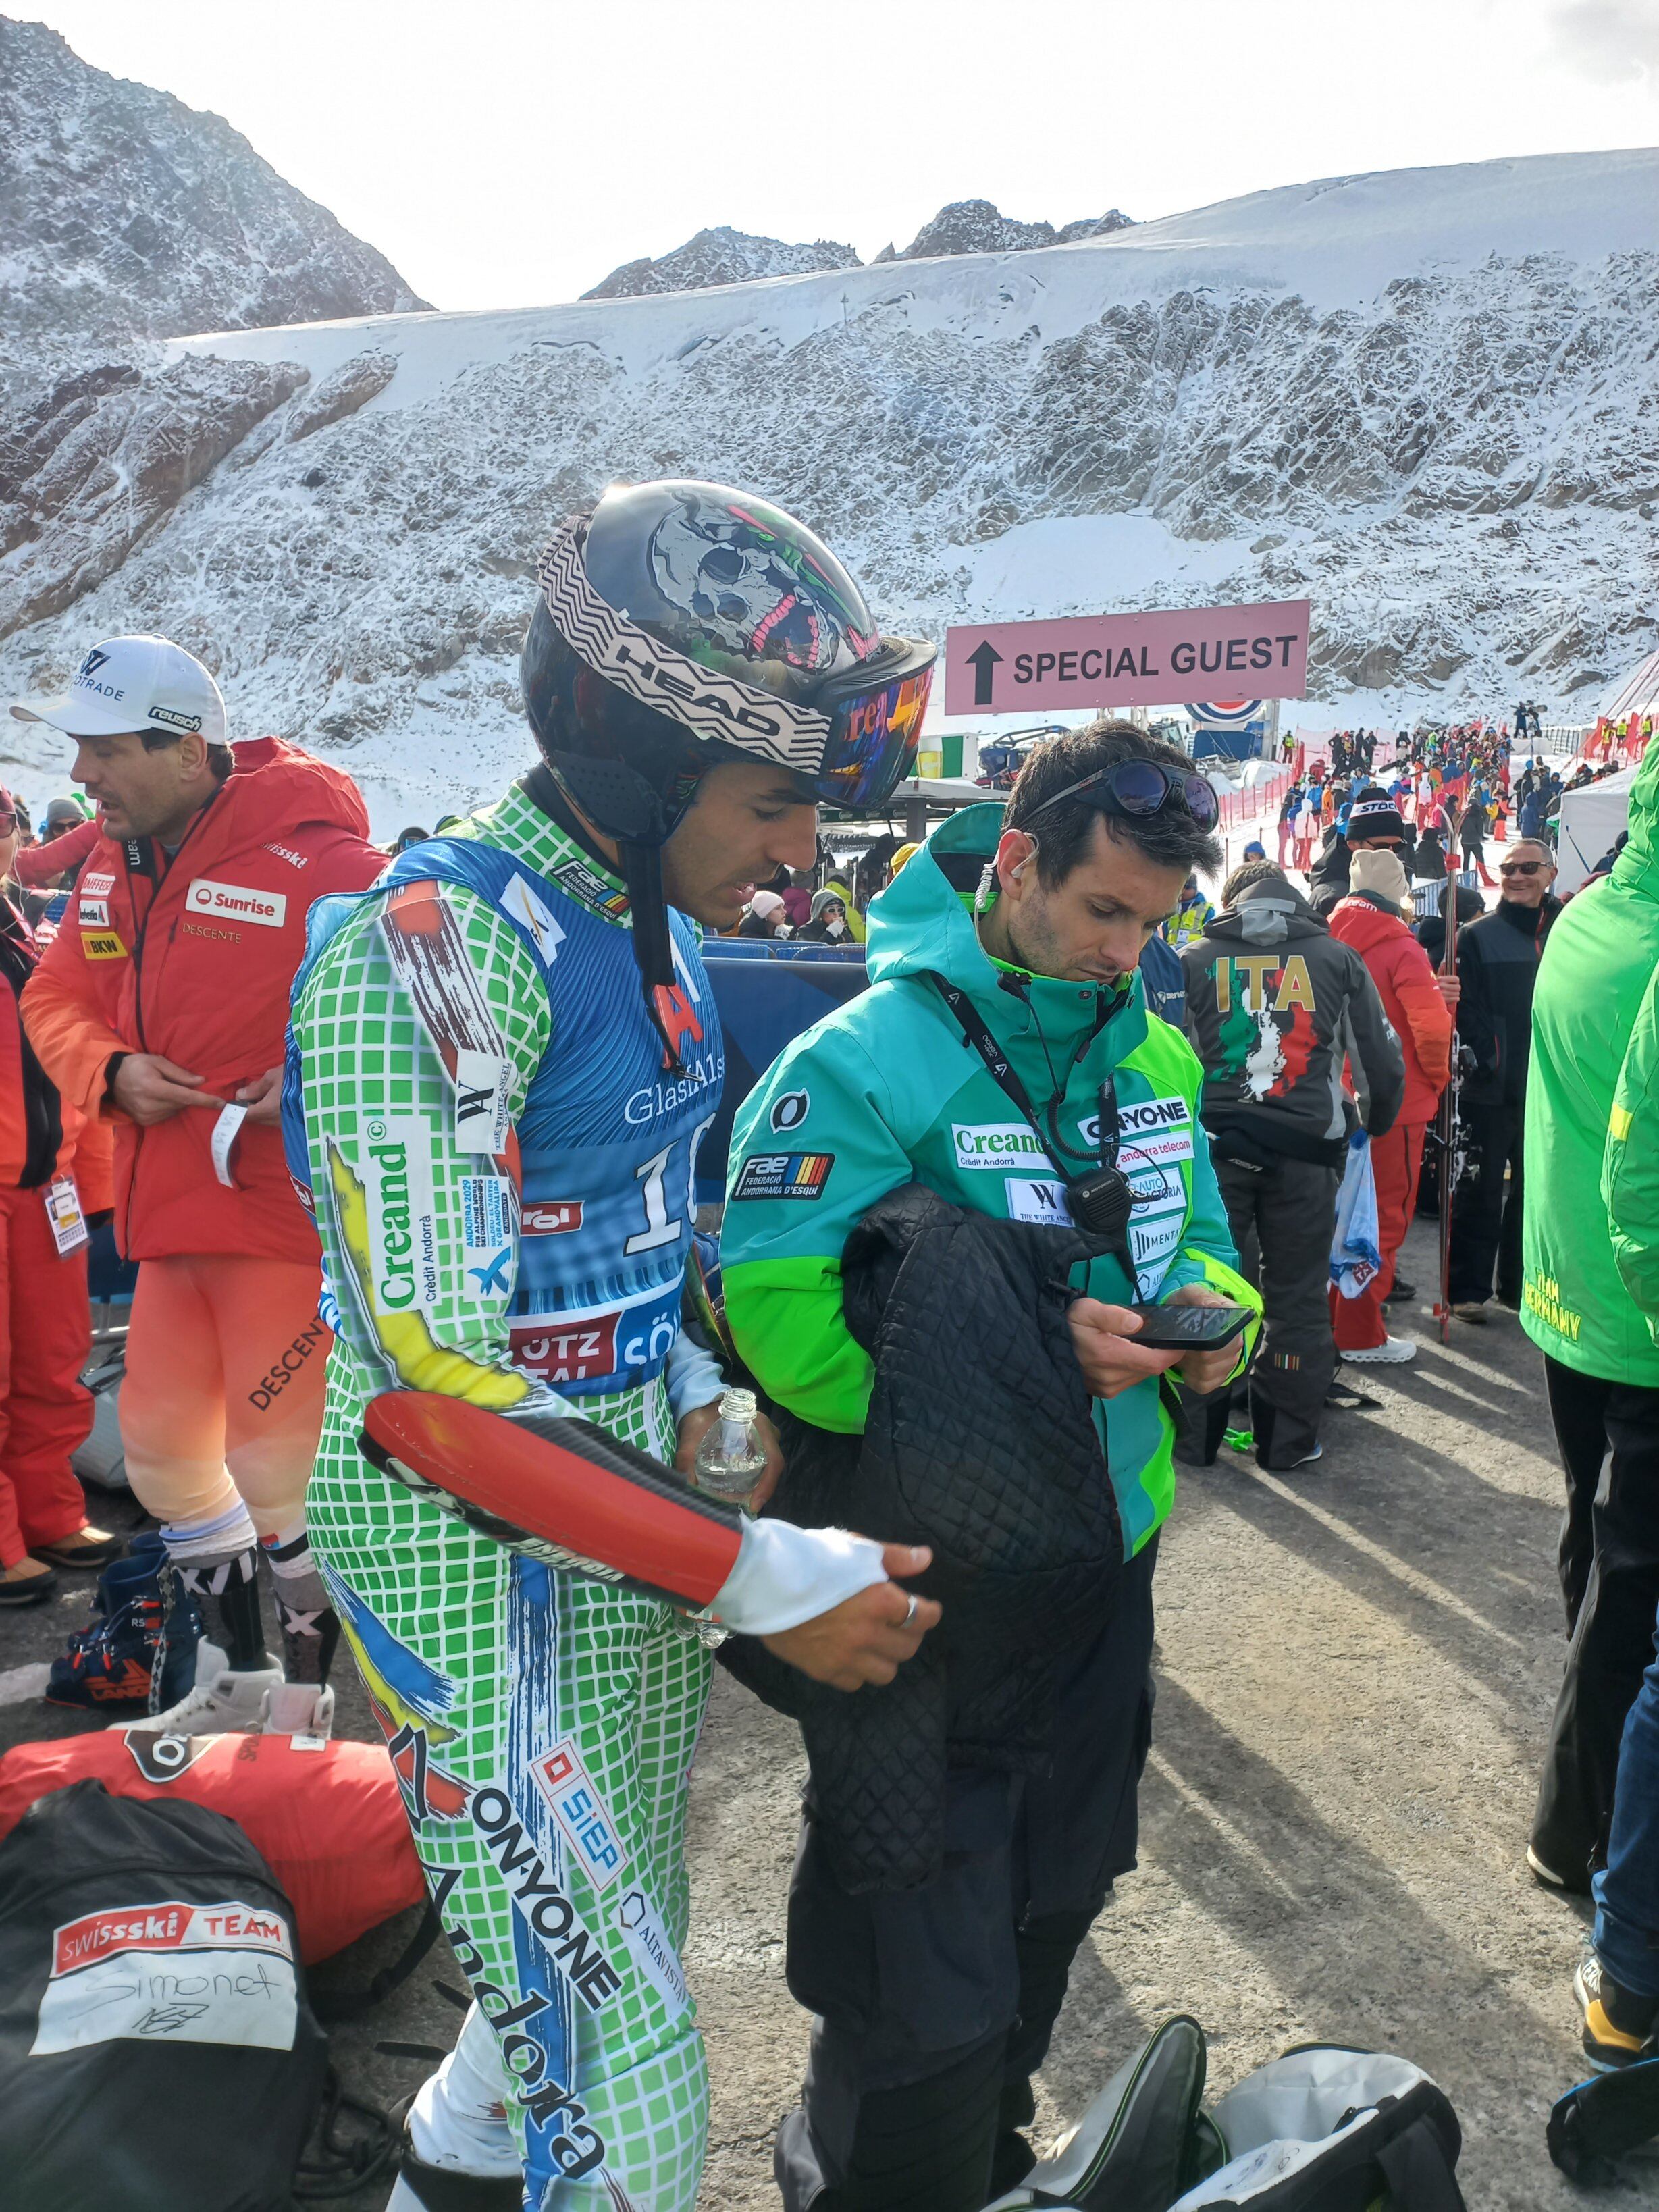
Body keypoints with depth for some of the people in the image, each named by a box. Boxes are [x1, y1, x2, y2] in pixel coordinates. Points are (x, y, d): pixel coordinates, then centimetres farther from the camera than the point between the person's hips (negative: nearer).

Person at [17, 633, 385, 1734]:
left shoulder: (311, 858, -17)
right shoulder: (114, 866, 8)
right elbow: (58, 998, 17)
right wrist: (112, 1072, -3)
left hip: (287, 1214, -8)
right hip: (173, 1223, 9)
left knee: (273, 1463, -3)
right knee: (163, 1449, 17)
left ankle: (313, 1700, 21)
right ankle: (239, 1679, 37)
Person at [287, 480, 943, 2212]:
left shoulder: (648, 927, 6)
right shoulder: (428, 949, -23)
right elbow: (434, 1385, -26)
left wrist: (698, 1398, 1)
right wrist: (763, 1577, -22)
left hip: (631, 1508, 9)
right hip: (475, 1551, -8)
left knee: (610, 1954, 25)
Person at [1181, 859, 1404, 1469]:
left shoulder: (1193, 959, 5)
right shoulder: (1338, 958, 8)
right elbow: (1383, 1058, 10)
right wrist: (1376, 1122, 26)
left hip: (1214, 1143, 0)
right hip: (1306, 1147, 0)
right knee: (1297, 1294, 10)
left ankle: (1199, 1432, 19)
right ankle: (1288, 1439, 16)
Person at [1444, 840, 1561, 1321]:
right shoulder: (1478, 936, -2)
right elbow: (1468, 1010, -10)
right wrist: (1488, 1060, -19)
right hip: (1491, 1088, -4)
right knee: (1481, 1191, 1)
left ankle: (1521, 1285, 24)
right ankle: (1467, 1290, 10)